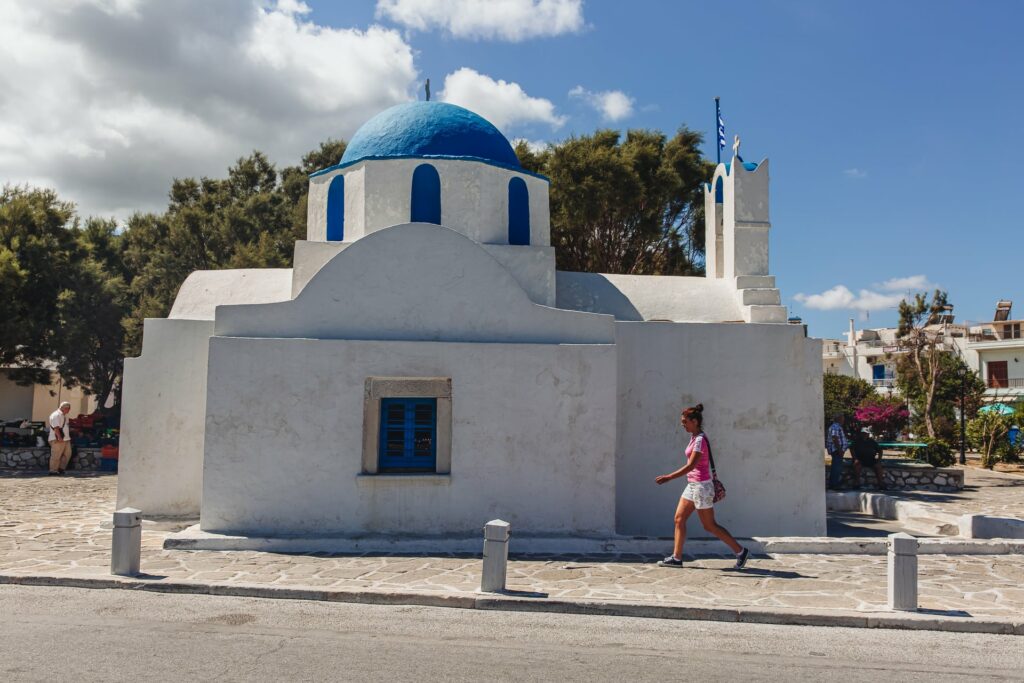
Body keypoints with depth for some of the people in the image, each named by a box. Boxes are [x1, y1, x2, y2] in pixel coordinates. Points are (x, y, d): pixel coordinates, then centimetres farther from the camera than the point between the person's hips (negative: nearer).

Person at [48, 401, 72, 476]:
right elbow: (56, 428, -20)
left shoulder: (64, 416, 20)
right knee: (56, 456, -5)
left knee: (67, 454, 10)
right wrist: (59, 437, -26)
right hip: (58, 440, -10)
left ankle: (61, 468, 20)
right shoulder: (56, 415, -12)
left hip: (66, 439, 10)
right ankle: (53, 471, 0)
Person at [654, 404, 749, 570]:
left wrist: (668, 477, -24)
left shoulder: (700, 440, -19)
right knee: (679, 519, 7)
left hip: (701, 486, -9)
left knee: (709, 525, 0)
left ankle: (740, 551, 12)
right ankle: (676, 557, 11)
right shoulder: (695, 437, 9)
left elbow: (690, 466, -24)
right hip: (692, 485, 9)